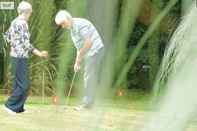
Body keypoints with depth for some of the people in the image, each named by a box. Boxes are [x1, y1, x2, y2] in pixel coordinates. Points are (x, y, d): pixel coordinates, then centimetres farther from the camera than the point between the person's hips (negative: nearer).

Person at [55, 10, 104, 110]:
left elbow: (88, 42, -21)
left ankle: (86, 103, -6)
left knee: (89, 78, -8)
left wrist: (79, 56, -12)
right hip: (89, 54, 10)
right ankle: (88, 102, 11)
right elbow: (80, 46, 20)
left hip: (95, 51, -10)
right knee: (91, 78, 9)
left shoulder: (80, 24, -16)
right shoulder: (72, 29, 15)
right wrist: (77, 62, 12)